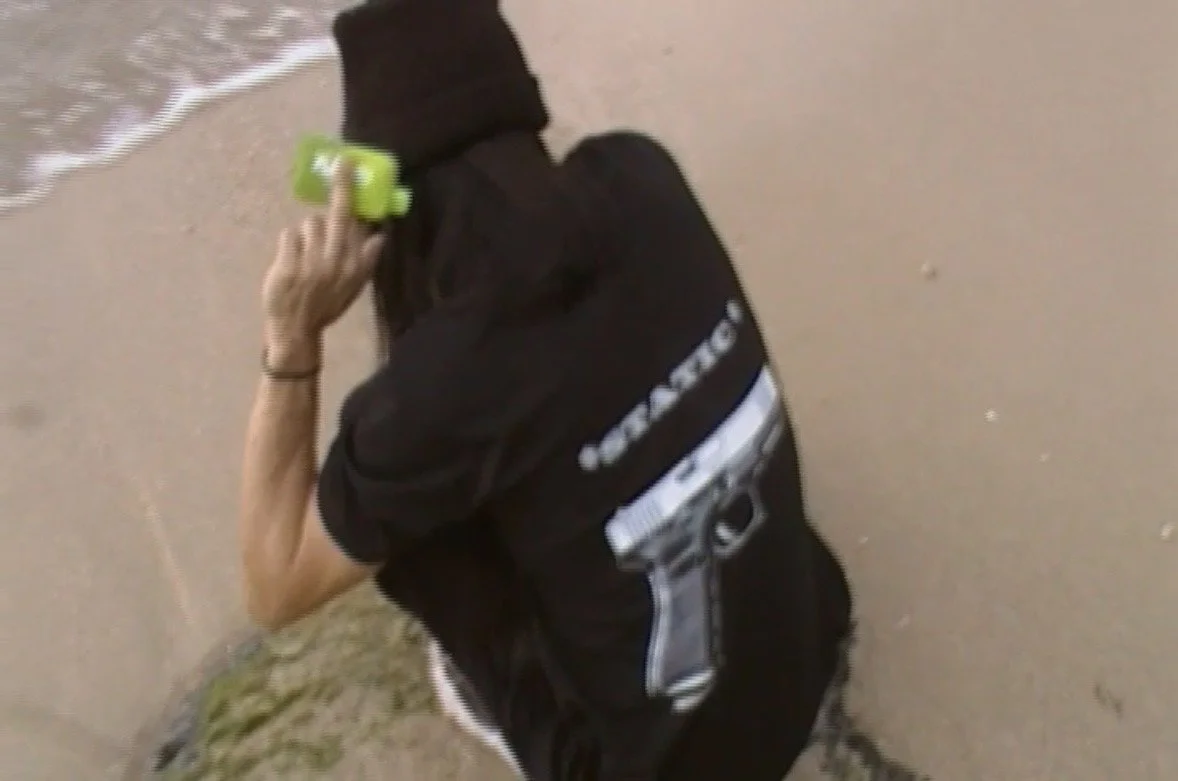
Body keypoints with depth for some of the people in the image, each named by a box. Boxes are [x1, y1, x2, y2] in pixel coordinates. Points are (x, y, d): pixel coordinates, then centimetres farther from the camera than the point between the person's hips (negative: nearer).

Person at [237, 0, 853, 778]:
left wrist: (291, 340, -21)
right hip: (804, 647, 5)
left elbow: (278, 588, -12)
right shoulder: (642, 180, -14)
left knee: (398, 518, 3)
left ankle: (512, 704, 24)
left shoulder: (444, 381, -30)